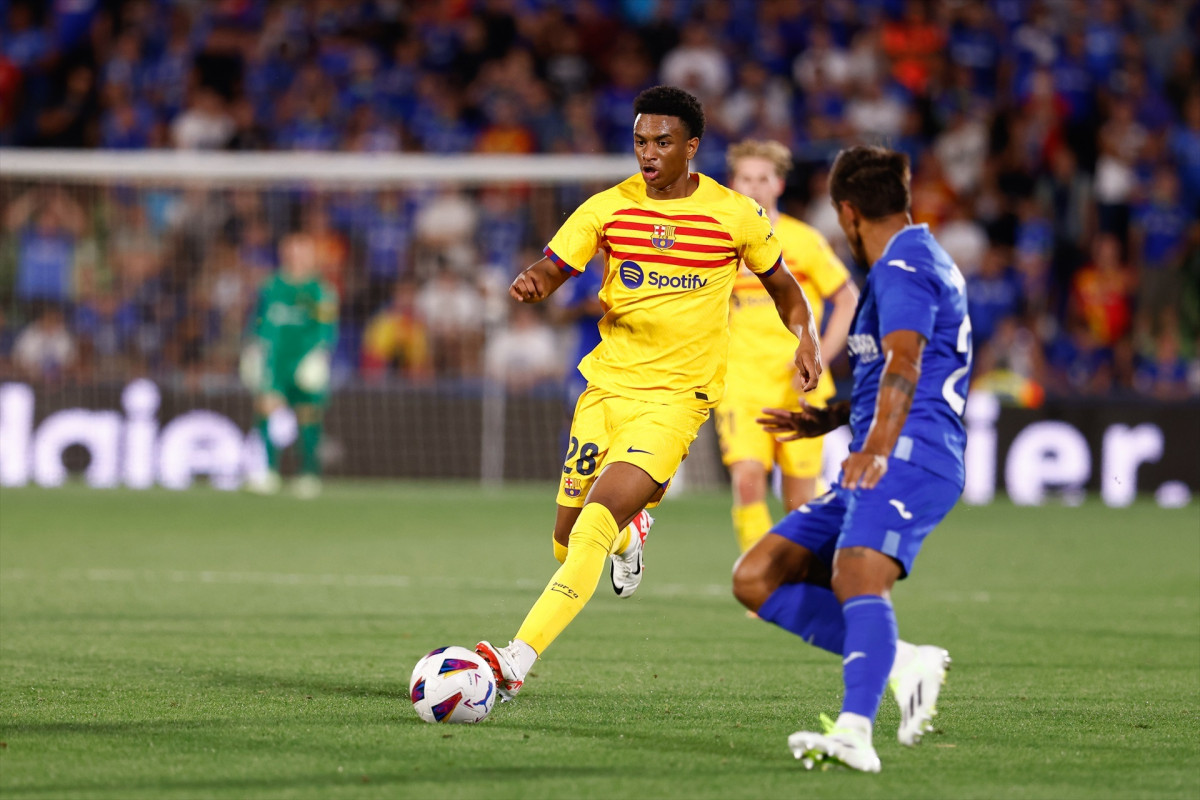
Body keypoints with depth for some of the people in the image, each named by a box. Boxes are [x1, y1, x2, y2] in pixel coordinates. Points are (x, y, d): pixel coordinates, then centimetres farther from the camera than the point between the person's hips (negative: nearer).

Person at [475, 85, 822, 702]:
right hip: (606, 383, 4)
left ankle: (516, 664, -24)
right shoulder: (609, 208, 1)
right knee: (567, 540, 9)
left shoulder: (737, 216, -2)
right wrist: (529, 284, -27)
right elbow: (549, 271, -3)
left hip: (676, 398, -4)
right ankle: (628, 536, 48)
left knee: (596, 526, -21)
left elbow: (780, 282, 13)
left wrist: (805, 337, -4)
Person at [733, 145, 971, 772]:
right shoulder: (924, 262, 26)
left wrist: (878, 447, -41)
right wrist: (831, 418, 48)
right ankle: (902, 663, -3)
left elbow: (903, 364, -27)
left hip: (910, 458, -10)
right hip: (873, 468, 10)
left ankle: (854, 731, -54)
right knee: (756, 580, 4)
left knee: (855, 577, -34)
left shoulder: (902, 268, -7)